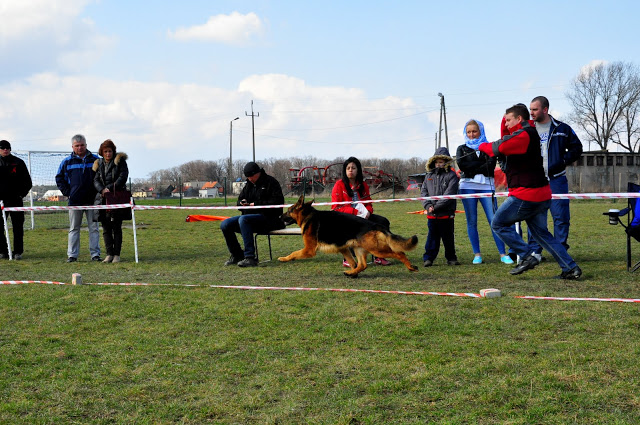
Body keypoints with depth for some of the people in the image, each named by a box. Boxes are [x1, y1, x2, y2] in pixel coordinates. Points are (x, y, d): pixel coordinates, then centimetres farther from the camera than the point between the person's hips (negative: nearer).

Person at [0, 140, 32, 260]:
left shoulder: (18, 162, 6)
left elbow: (27, 181, 9)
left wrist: (22, 194, -1)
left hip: (15, 199, -1)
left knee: (18, 226, 0)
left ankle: (18, 251, 4)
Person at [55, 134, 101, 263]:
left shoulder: (95, 160, 5)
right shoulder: (67, 162, 7)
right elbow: (59, 179, 13)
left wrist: (98, 191, 1)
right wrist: (67, 193, 3)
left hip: (92, 199, 0)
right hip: (74, 200, 0)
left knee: (94, 228, 2)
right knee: (74, 228, 5)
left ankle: (95, 254, 6)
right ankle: (72, 255, 8)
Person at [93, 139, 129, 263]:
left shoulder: (120, 161, 3)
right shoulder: (99, 164, 14)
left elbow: (123, 177, -7)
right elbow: (96, 180, 6)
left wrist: (110, 188, -16)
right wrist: (102, 190, -15)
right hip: (104, 199, 4)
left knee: (116, 227, -2)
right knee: (106, 228, 2)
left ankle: (117, 254, 1)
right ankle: (109, 254, 7)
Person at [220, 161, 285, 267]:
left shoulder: (271, 182, -4)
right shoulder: (248, 184, 18)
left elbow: (278, 202, -15)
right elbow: (240, 199, 29)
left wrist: (256, 204, -17)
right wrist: (242, 203, 2)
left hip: (267, 217, -8)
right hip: (249, 216, 8)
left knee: (243, 219, -36)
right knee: (225, 225, -9)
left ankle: (250, 257, -36)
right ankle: (237, 255, 4)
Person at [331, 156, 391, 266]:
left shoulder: (363, 185, 13)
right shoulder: (339, 185, -3)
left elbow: (368, 203, 20)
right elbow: (336, 208, -9)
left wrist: (368, 211, -6)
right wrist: (355, 211, -21)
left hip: (362, 216, 6)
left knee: (383, 222, -14)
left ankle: (378, 256, -12)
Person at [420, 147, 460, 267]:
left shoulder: (451, 176, -5)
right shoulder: (429, 176, 11)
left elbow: (449, 194, -14)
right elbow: (423, 192, 8)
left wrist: (436, 206, -16)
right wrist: (428, 206, -9)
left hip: (446, 214, -3)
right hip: (432, 215, 3)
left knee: (448, 237, 7)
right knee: (432, 237, 5)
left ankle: (451, 258, 18)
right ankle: (428, 258, 9)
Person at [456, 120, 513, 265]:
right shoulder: (462, 149, 14)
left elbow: (491, 165, -7)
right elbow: (462, 165, -5)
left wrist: (472, 169, -8)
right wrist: (482, 165, -4)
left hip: (486, 186, -1)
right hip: (468, 187, 1)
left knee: (494, 220, -9)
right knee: (472, 222, 1)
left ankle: (503, 253, -7)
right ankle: (477, 254, 7)